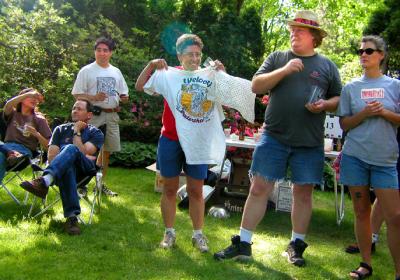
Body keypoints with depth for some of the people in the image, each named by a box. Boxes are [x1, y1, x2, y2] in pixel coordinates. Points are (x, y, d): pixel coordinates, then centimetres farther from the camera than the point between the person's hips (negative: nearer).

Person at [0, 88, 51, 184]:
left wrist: (36, 134, -12)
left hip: (25, 150, -3)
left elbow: (48, 146, 6)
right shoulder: (13, 114, 21)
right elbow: (8, 105, -6)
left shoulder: (39, 119, 14)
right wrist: (29, 94, -12)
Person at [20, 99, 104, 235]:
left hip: (85, 169, -1)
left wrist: (76, 131, 2)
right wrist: (72, 157, -5)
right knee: (67, 167, -39)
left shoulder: (95, 133, 17)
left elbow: (82, 152, -4)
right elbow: (51, 157, 8)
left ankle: (44, 181, -59)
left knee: (70, 148, -34)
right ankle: (72, 216, -51)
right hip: (65, 167, 2)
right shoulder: (61, 129, 24)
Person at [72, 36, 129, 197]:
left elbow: (123, 94, 20)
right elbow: (77, 94, -4)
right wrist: (94, 97, -19)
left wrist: (124, 98, -4)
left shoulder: (116, 72, 15)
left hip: (112, 115, 6)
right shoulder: (87, 71, -1)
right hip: (94, 115, -5)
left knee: (107, 150, 12)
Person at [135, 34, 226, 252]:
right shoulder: (169, 75, -1)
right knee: (170, 189, 9)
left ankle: (198, 234, 19)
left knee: (196, 190, 8)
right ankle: (169, 232, 22)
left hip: (197, 143, 1)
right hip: (171, 141, -1)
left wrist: (223, 73, -9)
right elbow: (140, 86, 2)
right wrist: (151, 65, -11)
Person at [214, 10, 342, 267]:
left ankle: (297, 245, 22)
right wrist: (284, 70, -13)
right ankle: (243, 244, 7)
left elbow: (339, 99, 14)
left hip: (310, 142, 1)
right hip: (274, 137, 0)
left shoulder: (327, 66, 10)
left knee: (303, 192, 7)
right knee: (259, 188, -1)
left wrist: (325, 105, -9)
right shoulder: (277, 58, 10)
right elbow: (256, 86, 1)